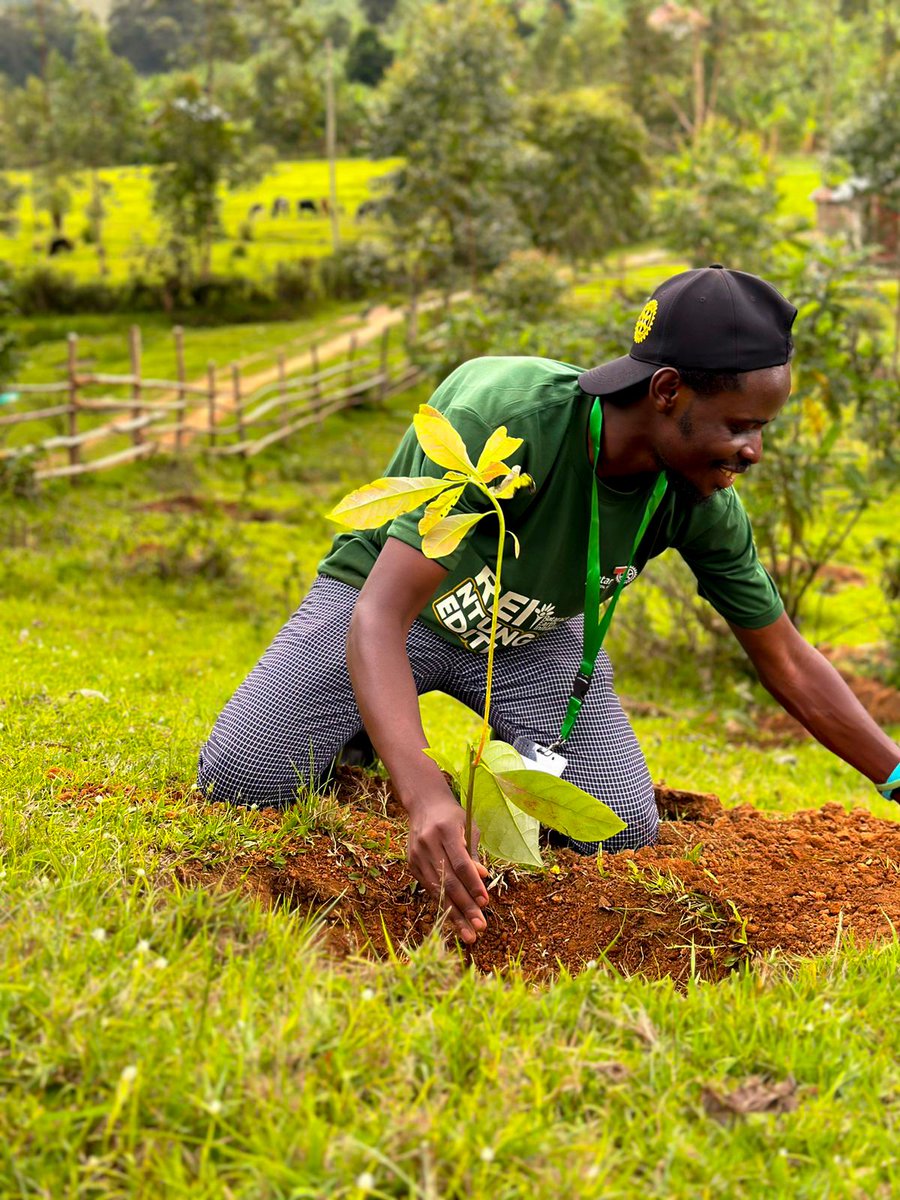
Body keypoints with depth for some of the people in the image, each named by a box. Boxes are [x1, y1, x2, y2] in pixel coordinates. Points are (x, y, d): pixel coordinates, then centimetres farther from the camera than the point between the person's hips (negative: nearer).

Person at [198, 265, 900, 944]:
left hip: (536, 634, 4)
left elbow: (790, 665, -7)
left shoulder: (701, 503, -21)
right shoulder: (500, 419, -40)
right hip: (389, 593, -3)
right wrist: (424, 798, -60)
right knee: (238, 779, -19)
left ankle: (518, 765, 18)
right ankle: (370, 730, 13)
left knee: (626, 829, -14)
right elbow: (379, 615, -46)